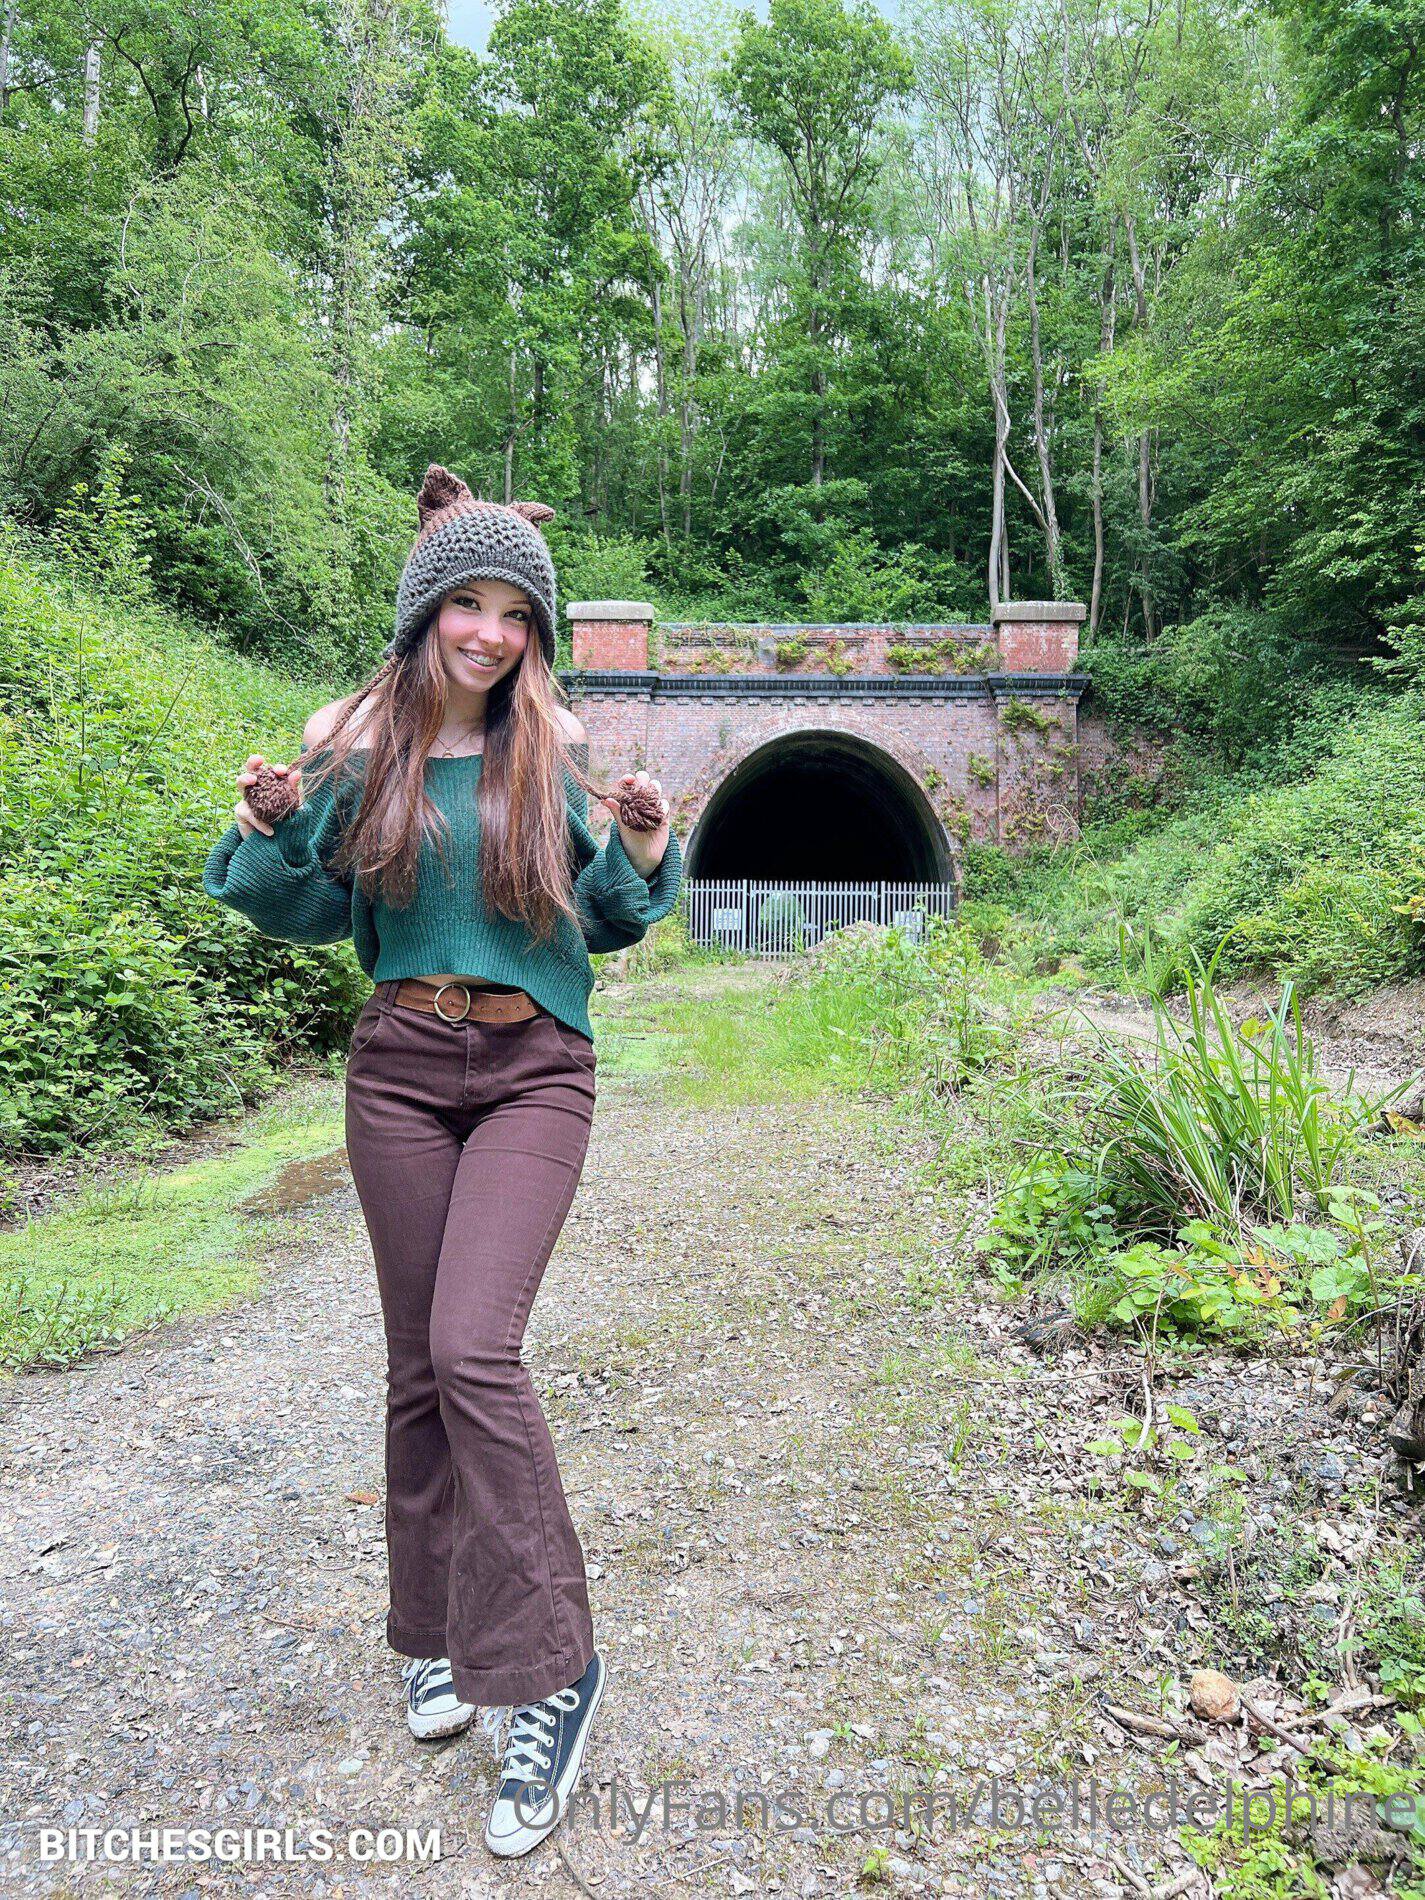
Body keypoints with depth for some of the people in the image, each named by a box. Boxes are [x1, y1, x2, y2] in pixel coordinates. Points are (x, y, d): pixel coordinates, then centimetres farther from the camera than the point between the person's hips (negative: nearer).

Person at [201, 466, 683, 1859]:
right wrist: (270, 832, -10)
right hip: (399, 1067, 2)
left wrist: (648, 855, -12)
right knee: (416, 1361, 9)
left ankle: (547, 1666, 0)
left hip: (533, 1069, -2)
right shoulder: (357, 748, 2)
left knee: (475, 1346, -15)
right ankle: (436, 1634, 29)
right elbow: (305, 912, 9)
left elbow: (612, 923, 7)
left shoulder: (552, 755, 1)